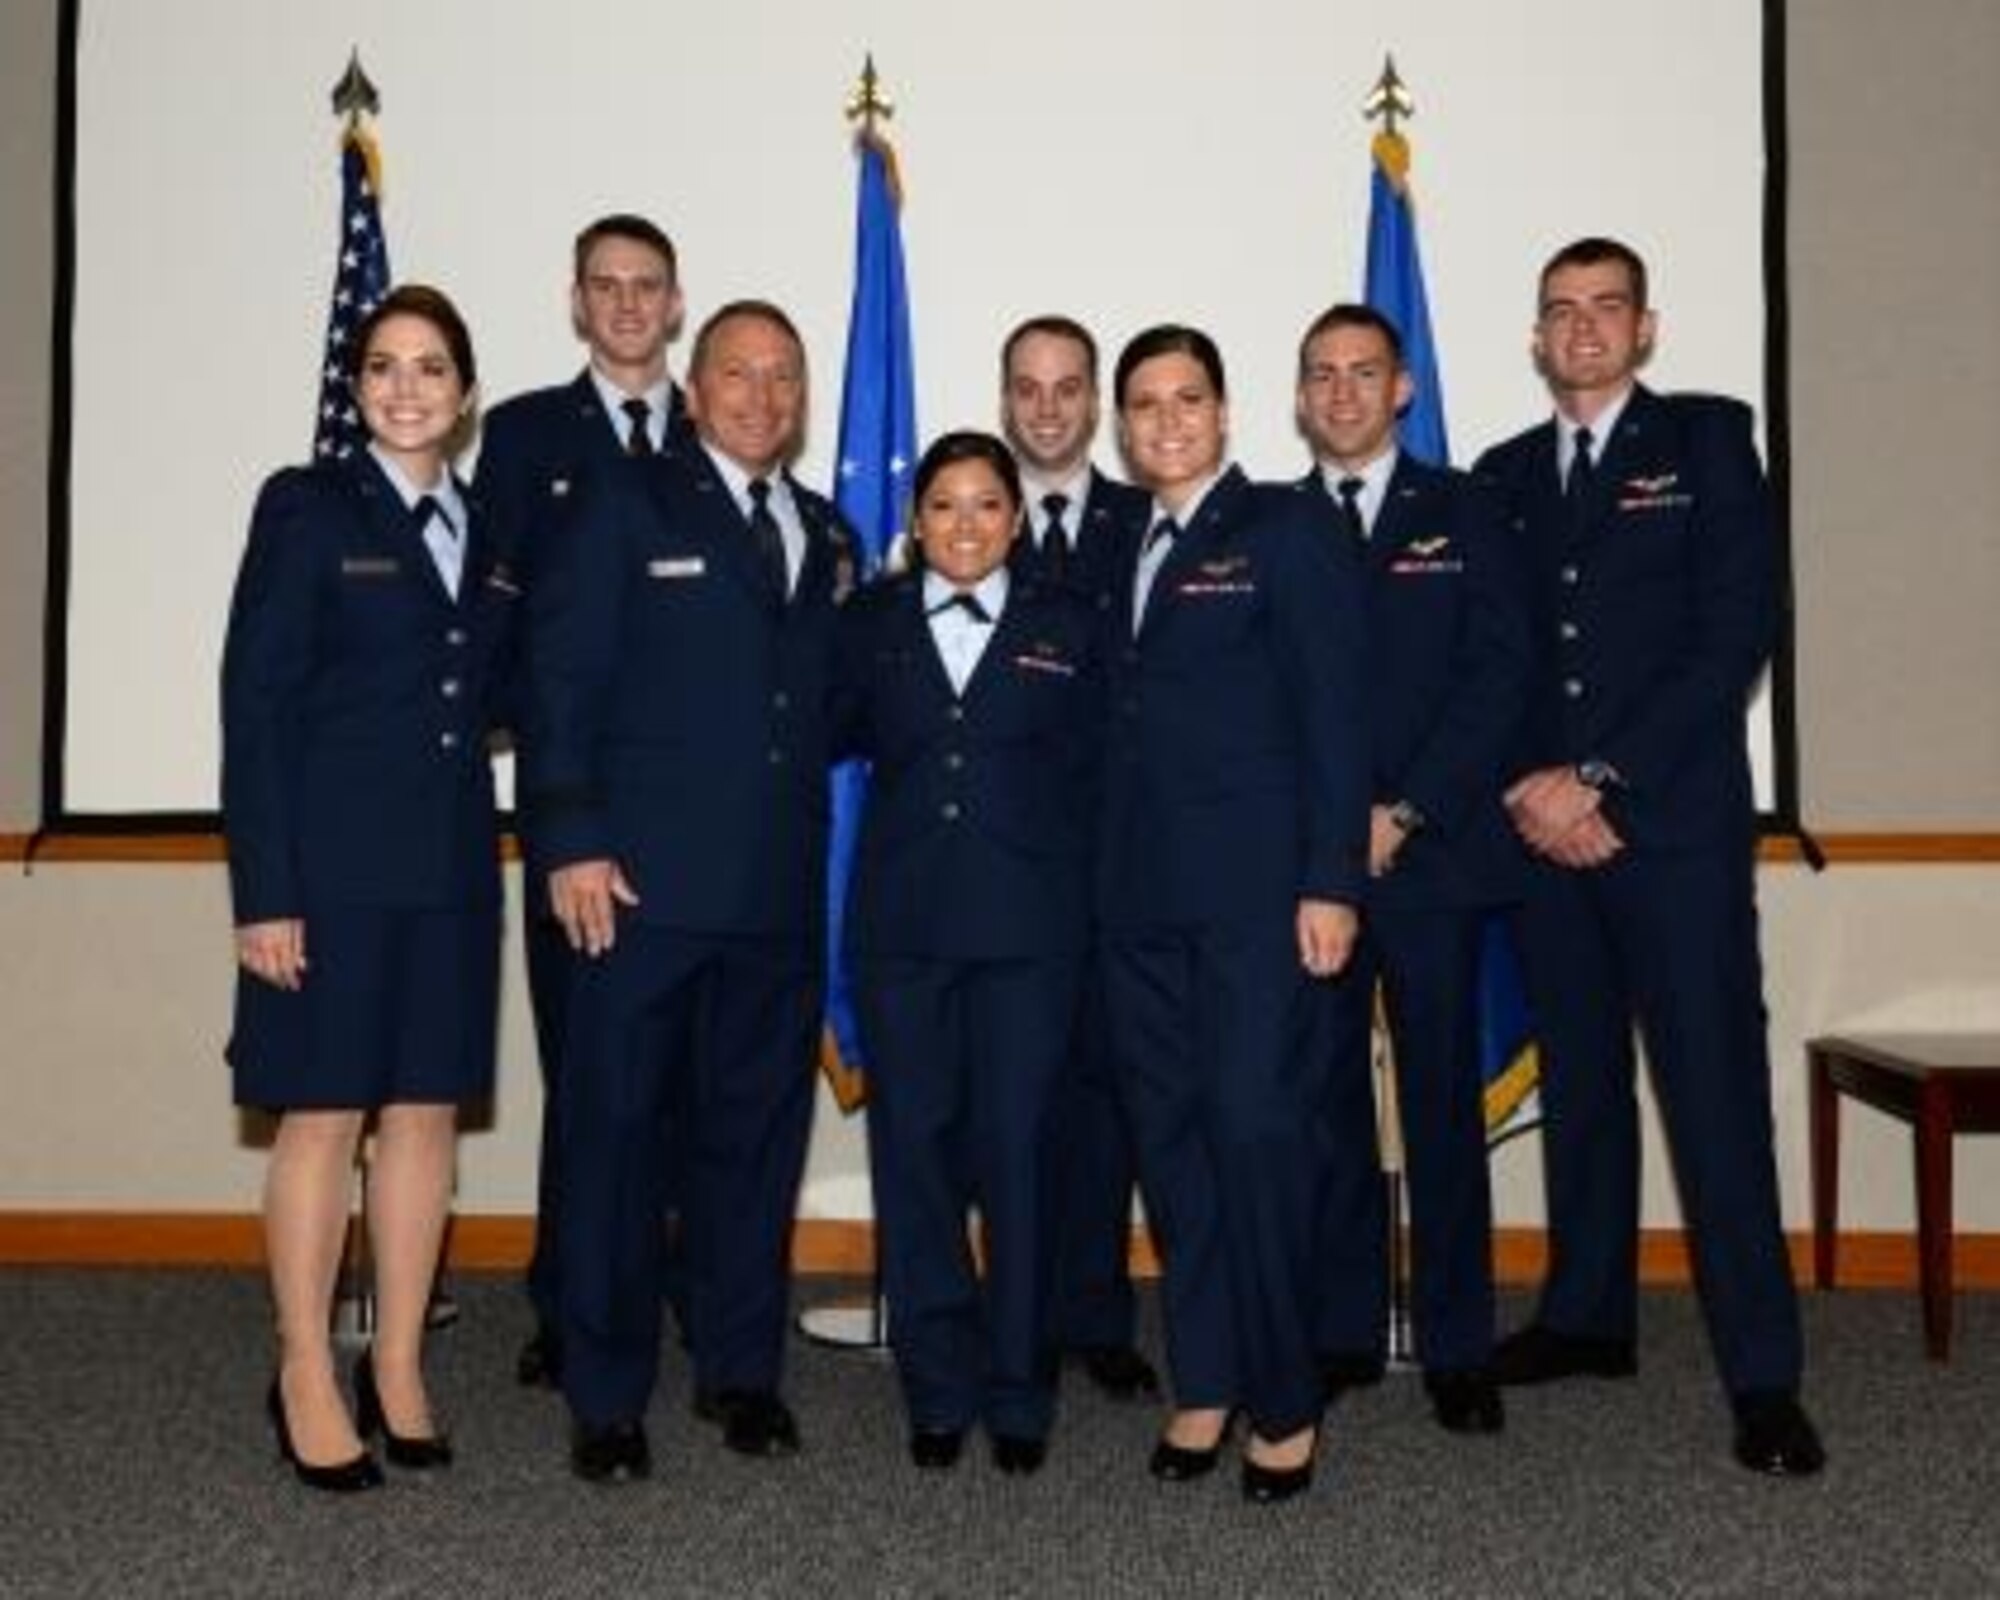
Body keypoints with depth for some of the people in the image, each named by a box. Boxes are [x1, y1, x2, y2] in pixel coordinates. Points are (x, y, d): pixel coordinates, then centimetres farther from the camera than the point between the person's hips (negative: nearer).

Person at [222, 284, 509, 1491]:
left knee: (427, 1112, 8)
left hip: (453, 867, 5)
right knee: (323, 1117, 2)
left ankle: (399, 1366, 21)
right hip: (334, 862, -4)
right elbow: (255, 704, -7)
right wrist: (264, 891, -12)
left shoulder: (488, 530, 12)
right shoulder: (307, 507, -2)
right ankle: (307, 1375, 17)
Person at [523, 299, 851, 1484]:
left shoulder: (828, 537, 17)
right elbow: (563, 677, -5)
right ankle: (607, 1397, 14)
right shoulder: (627, 508, 3)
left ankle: (742, 1368, 25)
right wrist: (574, 842, -12)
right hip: (645, 880, -4)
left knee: (758, 1130, 11)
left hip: (782, 893, 5)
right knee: (619, 1133, 2)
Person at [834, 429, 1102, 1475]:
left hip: (1026, 924, -1)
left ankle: (1017, 1394, 15)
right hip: (902, 920, 2)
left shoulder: (1064, 626, 7)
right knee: (912, 1146, 4)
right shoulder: (872, 621, 12)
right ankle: (937, 1389, 17)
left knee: (1020, 1148, 1)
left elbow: (1092, 771, 4)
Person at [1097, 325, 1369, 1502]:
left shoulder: (1288, 528, 1)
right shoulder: (1121, 553, 19)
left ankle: (1287, 1403, 7)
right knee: (1171, 1137, 7)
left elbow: (1334, 714, -6)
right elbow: (1124, 725, 13)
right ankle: (1205, 1383, 18)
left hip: (1258, 887, -6)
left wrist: (1332, 882, -14)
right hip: (1143, 896, 6)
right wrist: (1105, 876, 4)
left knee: (1259, 1128, -7)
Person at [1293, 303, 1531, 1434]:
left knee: (1443, 1099, 2)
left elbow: (1499, 676, -2)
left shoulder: (1464, 512, 8)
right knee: (1326, 1101, 5)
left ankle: (1459, 1348, 11)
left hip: (1431, 853, -1)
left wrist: (1405, 813, -11)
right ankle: (1345, 1330, 16)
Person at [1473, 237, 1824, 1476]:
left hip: (1677, 821, -4)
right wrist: (1532, 789, -6)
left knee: (1717, 1093, -5)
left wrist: (1604, 780, -12)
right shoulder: (1505, 475, 14)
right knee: (1579, 1083, 11)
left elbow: (1739, 630, -7)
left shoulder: (1706, 438, 3)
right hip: (1549, 824, 4)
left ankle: (1765, 1377, 3)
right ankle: (1588, 1316, 24)